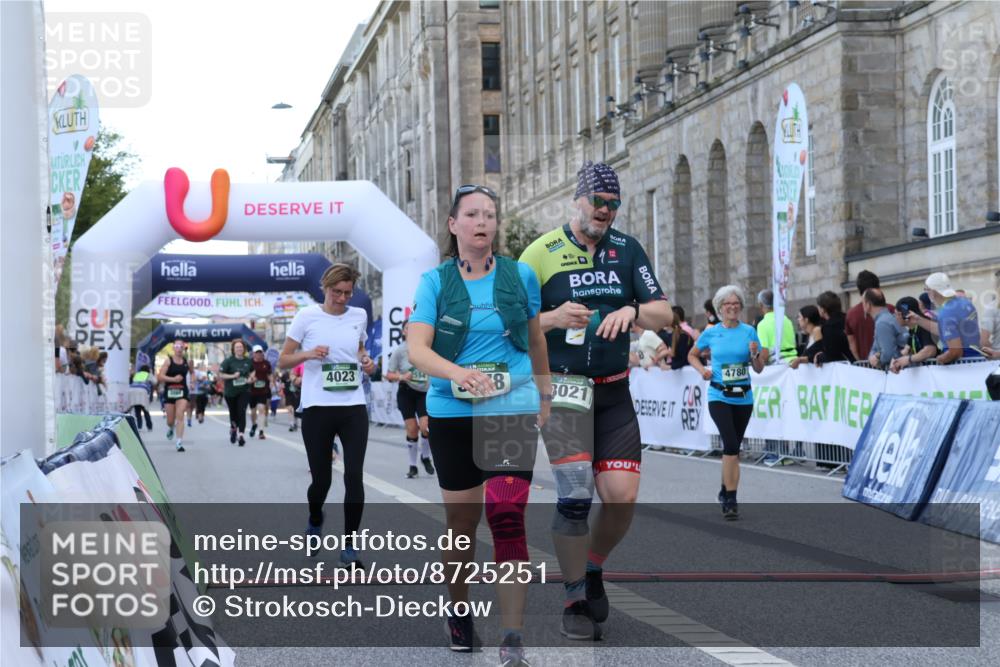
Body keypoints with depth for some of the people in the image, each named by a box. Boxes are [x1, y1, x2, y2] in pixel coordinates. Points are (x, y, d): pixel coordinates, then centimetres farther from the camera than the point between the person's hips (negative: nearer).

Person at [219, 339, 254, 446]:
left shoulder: (248, 361, 3)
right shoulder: (228, 361, -8)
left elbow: (252, 371, 21)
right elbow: (221, 374, -8)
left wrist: (250, 378, 0)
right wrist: (232, 376, -20)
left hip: (244, 391, 1)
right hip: (230, 392, -1)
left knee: (242, 412, -14)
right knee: (233, 413, 14)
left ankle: (241, 435, -19)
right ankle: (233, 428, 44)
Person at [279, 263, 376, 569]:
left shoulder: (359, 316, 7)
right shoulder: (306, 316, -3)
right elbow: (282, 361, 1)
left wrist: (367, 363, 2)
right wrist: (308, 354, -18)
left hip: (354, 408, 2)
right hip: (317, 408, -2)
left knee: (354, 476, -9)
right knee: (321, 478, 5)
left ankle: (349, 547, -1)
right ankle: (314, 523, 38)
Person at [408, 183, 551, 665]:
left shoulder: (520, 276, 4)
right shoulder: (436, 281, 0)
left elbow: (536, 339, 18)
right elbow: (416, 349, -11)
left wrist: (545, 394, 23)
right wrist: (458, 373, -28)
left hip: (513, 412, -1)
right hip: (451, 413, 1)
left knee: (507, 518, -12)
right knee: (461, 521, 9)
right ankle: (459, 611, 33)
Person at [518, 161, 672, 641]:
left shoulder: (627, 249, 7)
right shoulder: (541, 252, -3)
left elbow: (664, 314, 1)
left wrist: (631, 311, -20)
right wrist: (554, 318, -22)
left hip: (615, 392, 4)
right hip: (564, 386, -3)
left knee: (622, 497, -5)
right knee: (575, 496, -14)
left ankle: (593, 569, 23)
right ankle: (574, 601, 1)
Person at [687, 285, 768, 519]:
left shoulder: (749, 332, 1)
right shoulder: (711, 333, 0)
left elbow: (759, 369, 4)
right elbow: (692, 355, 17)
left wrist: (755, 354, -15)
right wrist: (702, 370, -1)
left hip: (743, 397, 2)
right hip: (719, 397, -2)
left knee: (733, 447, 13)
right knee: (731, 444, -18)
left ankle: (725, 492, 31)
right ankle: (730, 499, -15)